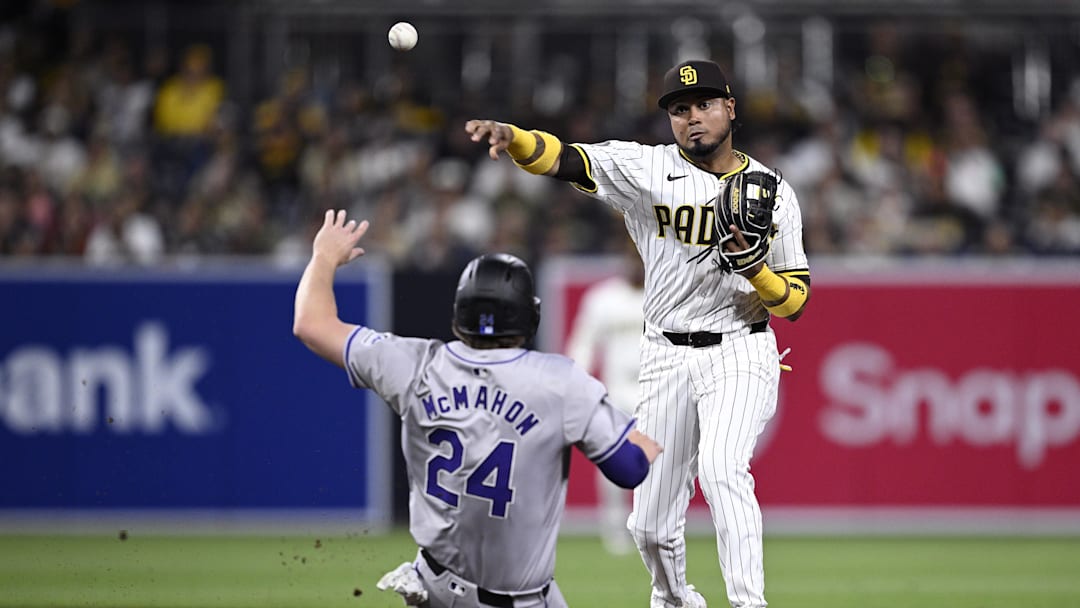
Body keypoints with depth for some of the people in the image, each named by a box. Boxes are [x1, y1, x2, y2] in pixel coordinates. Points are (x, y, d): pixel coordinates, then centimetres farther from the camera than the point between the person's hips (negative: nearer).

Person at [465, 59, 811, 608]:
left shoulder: (772, 191, 0)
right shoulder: (646, 168, -2)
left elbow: (794, 302, 1)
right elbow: (561, 159, -17)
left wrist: (754, 268, -20)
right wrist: (510, 137, -38)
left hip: (739, 354, -2)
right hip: (665, 357, 2)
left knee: (719, 467, -30)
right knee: (651, 525, 6)